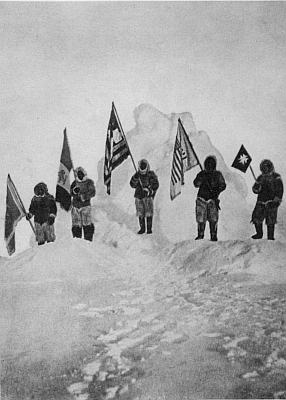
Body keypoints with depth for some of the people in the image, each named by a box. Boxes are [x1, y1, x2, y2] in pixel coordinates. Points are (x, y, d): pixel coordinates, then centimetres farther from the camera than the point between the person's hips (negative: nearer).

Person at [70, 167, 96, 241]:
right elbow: (70, 193, 8)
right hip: (75, 206, 3)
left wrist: (84, 197, -22)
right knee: (76, 225, 2)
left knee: (87, 225, -10)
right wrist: (74, 191, -14)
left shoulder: (89, 182, 3)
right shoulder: (75, 183, 13)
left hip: (85, 206, -3)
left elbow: (92, 193, -8)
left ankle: (88, 240, -5)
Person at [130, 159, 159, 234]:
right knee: (140, 213, 4)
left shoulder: (151, 175, -3)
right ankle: (142, 228, 14)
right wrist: (135, 178, -17)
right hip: (139, 197, 3)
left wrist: (149, 190, -23)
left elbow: (156, 185, -9)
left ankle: (149, 228, 3)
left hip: (148, 197, -3)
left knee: (148, 213, -6)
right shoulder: (137, 175, 7)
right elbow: (132, 185, -1)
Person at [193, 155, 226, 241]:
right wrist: (201, 178, -21)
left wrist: (216, 192, -13)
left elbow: (223, 185, 4)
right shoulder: (202, 174, 9)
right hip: (202, 198, 1)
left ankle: (214, 236, 0)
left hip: (212, 199, -1)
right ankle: (200, 234, 13)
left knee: (213, 219, -7)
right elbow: (196, 184, -3)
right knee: (200, 218, -1)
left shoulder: (217, 174, 8)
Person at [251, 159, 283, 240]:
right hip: (261, 202, 4)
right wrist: (258, 184, -8)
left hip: (271, 202, -4)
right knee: (256, 217, 0)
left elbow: (280, 189, -6)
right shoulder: (261, 177, 13)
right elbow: (255, 189, 13)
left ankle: (270, 237, 8)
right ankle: (259, 234, 19)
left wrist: (277, 200, -14)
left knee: (270, 221, -2)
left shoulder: (276, 177, -1)